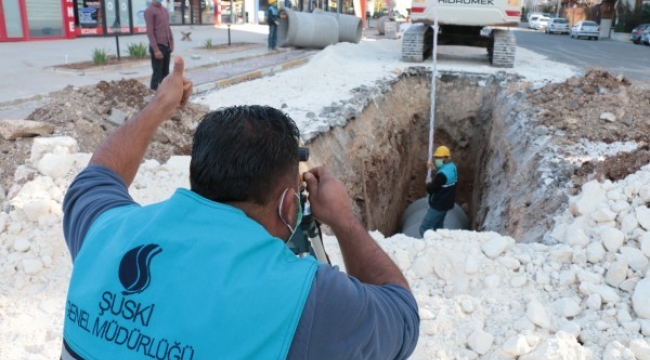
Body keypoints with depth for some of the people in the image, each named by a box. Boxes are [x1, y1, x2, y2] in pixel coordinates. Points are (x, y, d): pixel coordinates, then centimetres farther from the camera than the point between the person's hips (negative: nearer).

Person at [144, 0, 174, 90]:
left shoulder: (164, 10, 14)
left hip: (167, 46, 7)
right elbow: (150, 32, -14)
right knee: (157, 73, -4)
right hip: (158, 46, -7)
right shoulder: (149, 11, -9)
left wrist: (171, 43, 10)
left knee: (165, 72, 12)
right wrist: (156, 49, -18)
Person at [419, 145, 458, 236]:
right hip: (446, 203, 10)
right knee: (438, 227, 23)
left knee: (424, 228, -5)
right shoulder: (452, 167, 0)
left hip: (438, 205, -10)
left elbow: (430, 189, -23)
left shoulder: (442, 175, -31)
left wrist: (428, 184, -2)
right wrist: (435, 168, 11)